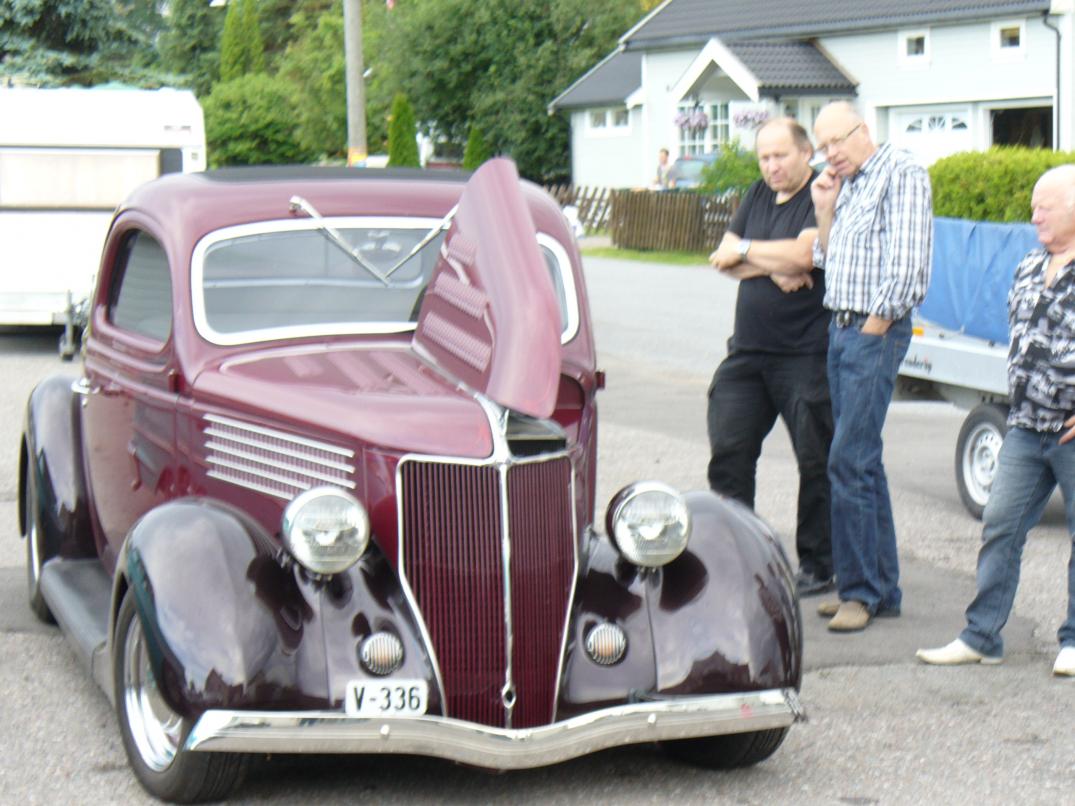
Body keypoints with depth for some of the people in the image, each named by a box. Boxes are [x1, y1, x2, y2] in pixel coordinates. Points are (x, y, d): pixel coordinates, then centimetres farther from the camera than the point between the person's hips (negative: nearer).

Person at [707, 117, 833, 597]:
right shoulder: (759, 195, 15)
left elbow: (803, 254, -21)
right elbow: (724, 259, 9)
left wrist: (745, 251, -5)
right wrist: (773, 266, -9)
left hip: (806, 356, -7)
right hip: (747, 351, 7)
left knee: (816, 463, 0)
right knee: (728, 452, 4)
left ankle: (817, 565, 11)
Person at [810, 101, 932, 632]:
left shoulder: (901, 174, -7)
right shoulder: (845, 186, 19)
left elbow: (907, 264, -15)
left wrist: (874, 325, -14)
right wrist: (824, 211, 8)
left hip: (875, 333, -9)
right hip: (840, 329, 9)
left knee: (849, 460, -12)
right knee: (862, 462, 10)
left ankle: (860, 590, -6)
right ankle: (882, 587, 16)